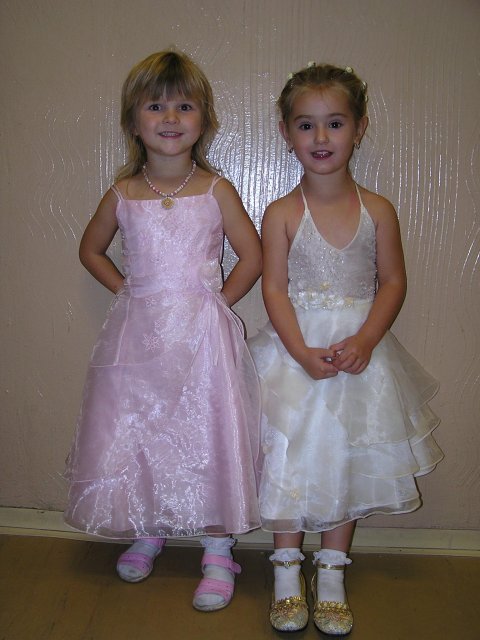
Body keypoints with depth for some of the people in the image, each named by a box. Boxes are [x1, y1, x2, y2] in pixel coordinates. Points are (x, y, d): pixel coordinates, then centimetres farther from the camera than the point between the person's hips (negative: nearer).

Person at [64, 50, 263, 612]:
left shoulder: (217, 191, -2)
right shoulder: (122, 194, 3)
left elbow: (252, 257, 2)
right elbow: (91, 249, 17)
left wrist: (214, 302, -3)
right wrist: (127, 290, 6)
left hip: (202, 334, -2)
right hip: (138, 335, 2)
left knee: (208, 435, 0)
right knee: (131, 432, 9)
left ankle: (217, 552, 17)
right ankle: (148, 531, 34)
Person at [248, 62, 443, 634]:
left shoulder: (378, 211, 0)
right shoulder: (281, 214, -4)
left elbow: (393, 282, 0)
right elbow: (274, 289, -7)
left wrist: (365, 340, -15)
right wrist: (303, 352, -19)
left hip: (360, 351, 2)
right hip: (295, 350, -1)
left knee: (349, 463, 9)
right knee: (290, 458, 2)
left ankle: (331, 576, 27)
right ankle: (287, 571, 23)